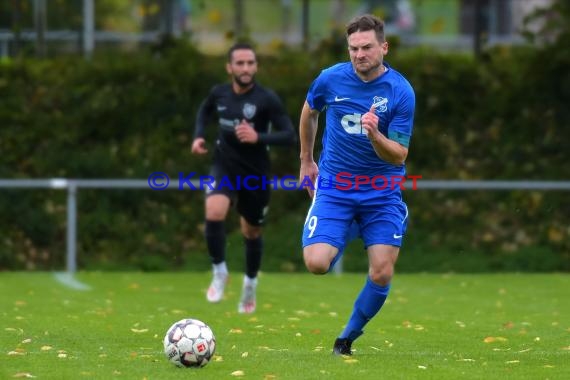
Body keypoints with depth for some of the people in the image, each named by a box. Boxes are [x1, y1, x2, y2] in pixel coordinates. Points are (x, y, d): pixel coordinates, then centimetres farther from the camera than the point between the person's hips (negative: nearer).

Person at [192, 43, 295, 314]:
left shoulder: (267, 99, -15)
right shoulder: (219, 93, -4)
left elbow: (289, 136, -17)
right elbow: (205, 111, 20)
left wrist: (258, 138, -31)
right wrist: (199, 136, 3)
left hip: (255, 174, -1)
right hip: (225, 168, 1)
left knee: (251, 231, 14)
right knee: (214, 213, -27)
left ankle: (250, 284, 40)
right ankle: (219, 271, -7)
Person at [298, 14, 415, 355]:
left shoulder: (401, 92, -12)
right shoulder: (331, 79, -6)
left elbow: (399, 157, -14)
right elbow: (309, 112, 17)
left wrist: (375, 135, -34)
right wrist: (306, 160, 23)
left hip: (381, 192, -1)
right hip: (334, 186, 1)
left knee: (382, 274, -9)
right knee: (316, 263, -17)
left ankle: (349, 336, 18)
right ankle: (343, 240, 21)